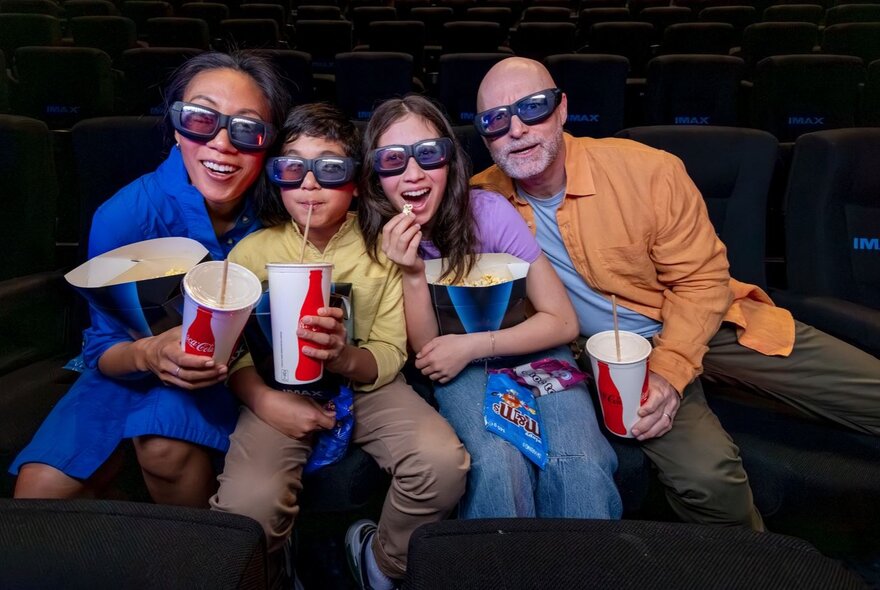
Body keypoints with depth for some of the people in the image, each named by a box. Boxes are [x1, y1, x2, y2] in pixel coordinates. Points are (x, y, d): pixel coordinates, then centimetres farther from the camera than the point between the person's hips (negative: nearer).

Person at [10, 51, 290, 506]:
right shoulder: (124, 217, -21)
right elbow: (102, 349, -12)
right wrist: (148, 353, -33)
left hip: (236, 377, -1)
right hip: (132, 366, 1)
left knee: (166, 443, -29)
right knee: (40, 487, -15)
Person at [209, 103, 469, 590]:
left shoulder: (382, 248, -3)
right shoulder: (254, 250, -3)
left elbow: (390, 354, -4)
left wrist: (343, 359, -27)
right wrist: (267, 401, -20)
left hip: (366, 385, 1)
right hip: (280, 391, 0)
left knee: (444, 462, -25)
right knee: (246, 504, -26)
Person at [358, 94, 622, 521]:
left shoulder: (488, 211, -17)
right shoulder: (380, 239, -10)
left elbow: (563, 321, -12)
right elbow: (426, 352, -9)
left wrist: (471, 345, -21)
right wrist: (413, 274, -25)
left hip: (531, 350, 0)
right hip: (458, 370, 1)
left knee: (580, 466, -27)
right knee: (499, 464, -29)